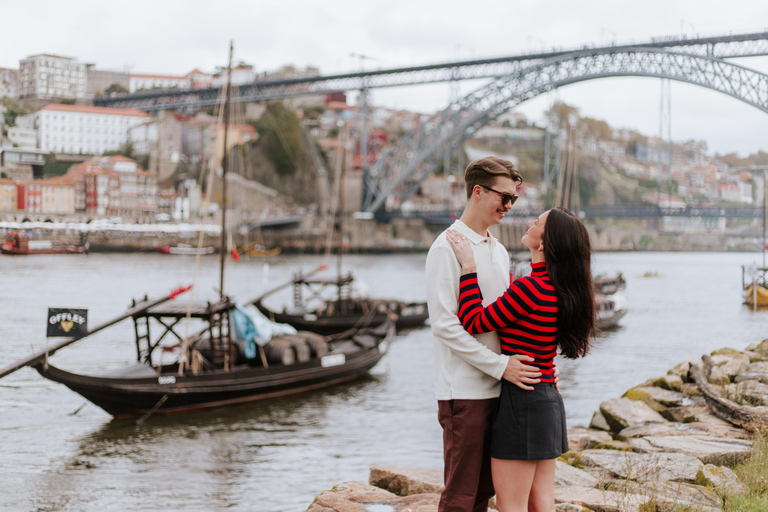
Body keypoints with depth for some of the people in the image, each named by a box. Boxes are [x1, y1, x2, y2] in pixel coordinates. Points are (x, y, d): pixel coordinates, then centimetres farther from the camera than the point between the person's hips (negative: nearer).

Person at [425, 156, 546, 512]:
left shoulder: (499, 251, 16)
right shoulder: (447, 248, -9)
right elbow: (444, 325, -15)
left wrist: (522, 361, 7)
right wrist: (500, 365, -17)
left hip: (497, 388, 8)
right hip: (464, 390, -8)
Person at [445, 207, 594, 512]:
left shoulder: (531, 288, -22)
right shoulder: (561, 290, 6)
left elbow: (473, 323, -17)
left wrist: (469, 266, -12)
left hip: (521, 401, -9)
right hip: (549, 399, 9)